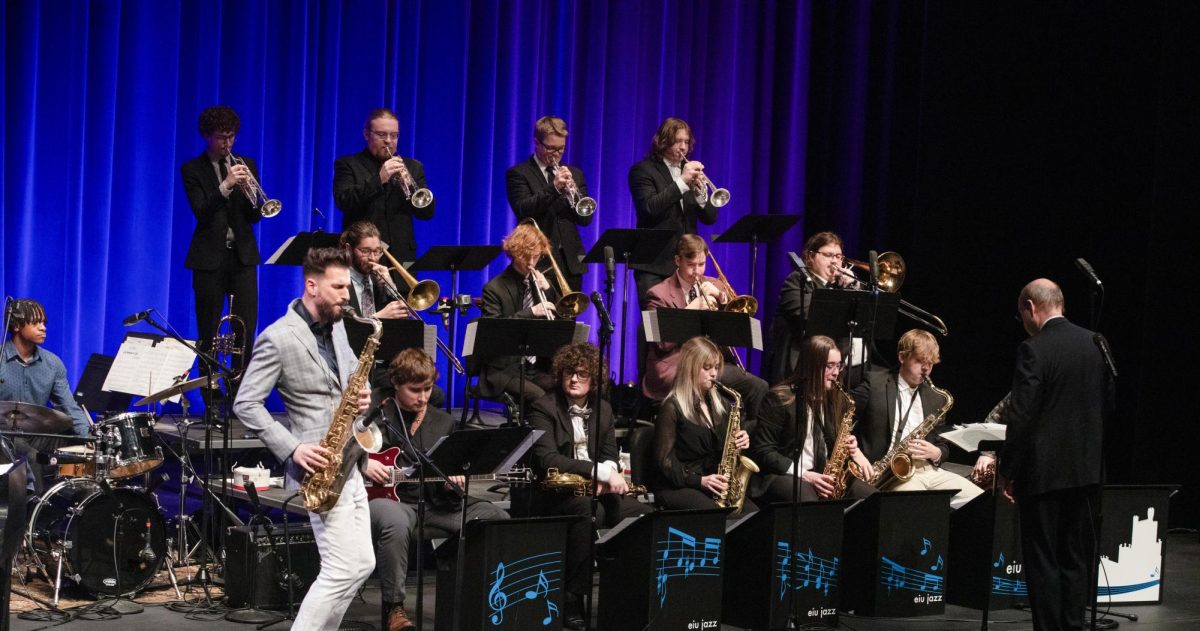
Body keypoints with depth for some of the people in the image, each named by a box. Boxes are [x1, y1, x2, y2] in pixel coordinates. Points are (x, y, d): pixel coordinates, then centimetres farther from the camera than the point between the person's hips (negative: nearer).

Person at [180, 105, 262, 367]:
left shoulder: (246, 165, 10)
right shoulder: (192, 169, 0)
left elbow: (255, 217, 6)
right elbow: (202, 213, -12)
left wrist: (250, 194, -15)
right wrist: (226, 185, -25)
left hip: (242, 255, 3)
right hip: (210, 257, -2)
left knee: (246, 329, -3)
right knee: (208, 332, 1)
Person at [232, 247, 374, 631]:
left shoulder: (336, 325, 10)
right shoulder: (277, 339, -14)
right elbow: (245, 404, -15)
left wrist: (360, 395, -1)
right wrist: (293, 449, -22)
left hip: (348, 466, 9)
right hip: (320, 467, -9)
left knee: (361, 565, 12)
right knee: (344, 569, -11)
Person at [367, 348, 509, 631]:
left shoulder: (443, 422, 15)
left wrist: (452, 482, -4)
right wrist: (362, 463, -15)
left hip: (433, 501, 5)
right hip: (389, 499, -5)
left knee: (497, 518, -14)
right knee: (395, 521, -42)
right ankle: (394, 608, -28)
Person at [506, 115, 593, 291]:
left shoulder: (574, 174, 16)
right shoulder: (518, 173, 2)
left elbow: (586, 218, 10)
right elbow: (523, 210, -12)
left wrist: (572, 192, -9)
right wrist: (554, 188, -23)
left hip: (571, 261, 4)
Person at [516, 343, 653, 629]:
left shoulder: (603, 409, 14)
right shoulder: (543, 408, -8)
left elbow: (610, 455, 13)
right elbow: (546, 459, -21)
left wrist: (610, 475, -15)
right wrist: (601, 472, -27)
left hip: (594, 490, 7)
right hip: (548, 494, -6)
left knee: (645, 514, -15)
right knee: (589, 509, -38)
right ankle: (572, 599, -32)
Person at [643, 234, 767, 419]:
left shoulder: (713, 286, 16)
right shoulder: (659, 294, 0)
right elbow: (663, 342, -11)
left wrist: (722, 298, -3)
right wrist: (692, 309, -15)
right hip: (676, 367, -5)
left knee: (759, 387, -18)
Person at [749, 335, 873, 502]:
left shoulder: (837, 399, 12)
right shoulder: (780, 399, -6)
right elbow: (762, 451, -9)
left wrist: (851, 447, 0)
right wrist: (804, 474, -17)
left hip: (827, 477, 6)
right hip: (786, 476, -6)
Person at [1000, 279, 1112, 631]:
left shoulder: (1034, 350, -14)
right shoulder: (1095, 344, 5)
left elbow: (1021, 418, -16)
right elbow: (1109, 404, 12)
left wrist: (1006, 471, -7)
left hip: (1044, 470, -6)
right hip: (1087, 470, 6)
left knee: (1042, 561, 1)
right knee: (1077, 559, 13)